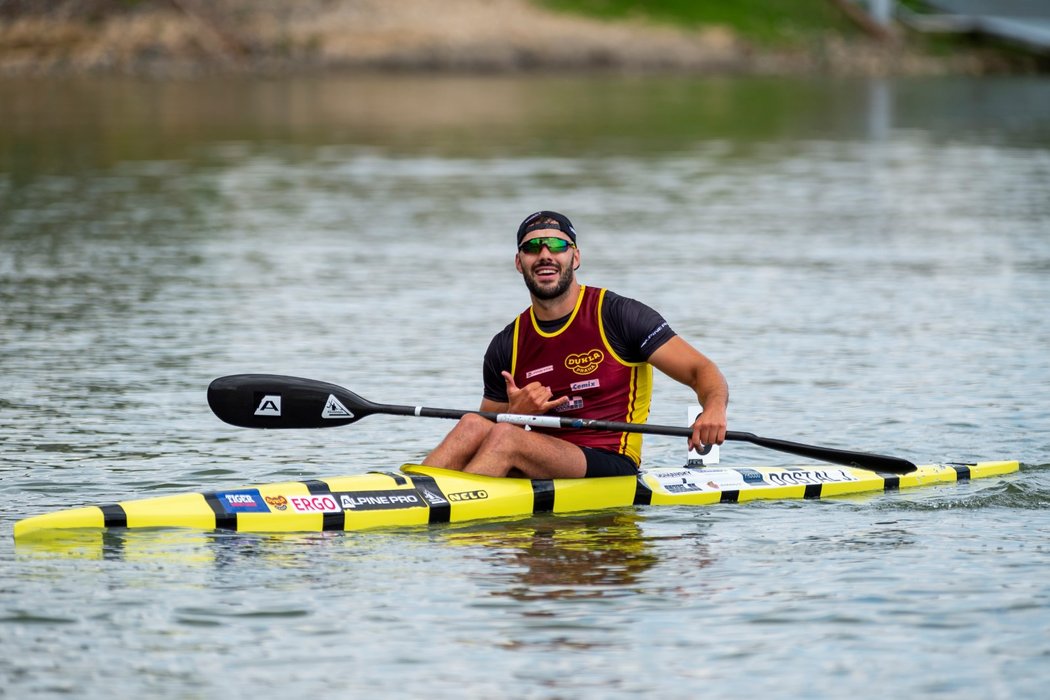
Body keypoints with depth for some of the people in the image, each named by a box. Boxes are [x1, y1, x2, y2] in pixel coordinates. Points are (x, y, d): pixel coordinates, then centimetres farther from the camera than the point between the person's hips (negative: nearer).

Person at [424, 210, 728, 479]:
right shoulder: (506, 347, 12)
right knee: (474, 425, -23)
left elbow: (703, 371, -4)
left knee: (505, 437, -29)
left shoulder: (618, 315, 0)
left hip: (610, 469, -5)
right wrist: (515, 414, -7)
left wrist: (713, 409, -27)